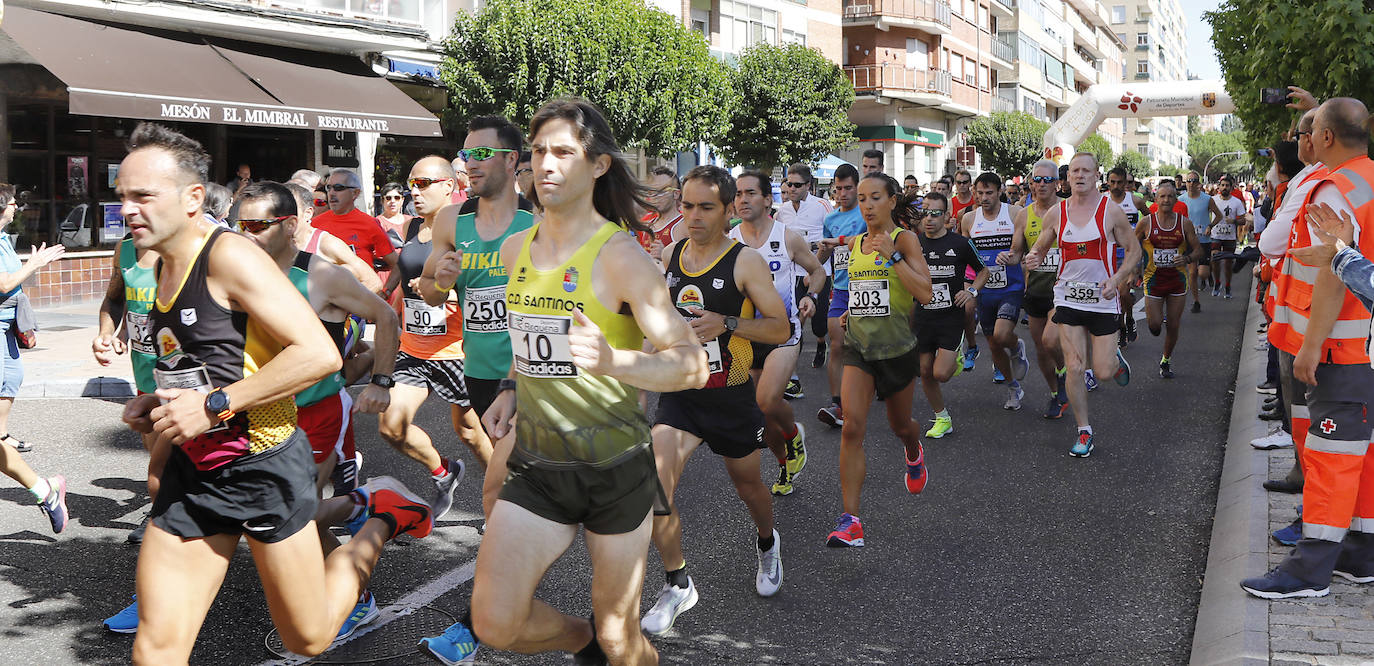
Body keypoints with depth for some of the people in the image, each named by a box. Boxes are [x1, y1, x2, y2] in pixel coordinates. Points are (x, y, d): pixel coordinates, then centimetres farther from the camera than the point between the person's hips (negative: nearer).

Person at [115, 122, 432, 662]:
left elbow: (320, 354, -25)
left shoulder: (230, 257, -17)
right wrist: (156, 402, 7)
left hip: (263, 469, -7)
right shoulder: (163, 267, 10)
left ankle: (384, 518, 29)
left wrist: (216, 404, -23)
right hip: (191, 473, 7)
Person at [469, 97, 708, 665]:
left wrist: (611, 361, -35)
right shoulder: (514, 251, 6)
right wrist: (512, 389, 10)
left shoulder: (620, 257, -14)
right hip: (536, 467, 5)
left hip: (615, 468, -5)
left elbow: (692, 364, -18)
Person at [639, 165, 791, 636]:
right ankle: (678, 585, 3)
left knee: (748, 485, 18)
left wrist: (727, 323, -27)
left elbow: (780, 329, -14)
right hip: (679, 394, 3)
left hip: (731, 397, -2)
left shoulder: (745, 261, -12)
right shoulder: (668, 257, 2)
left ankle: (768, 544, 51)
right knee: (654, 486, -15)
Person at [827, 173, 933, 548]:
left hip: (897, 348, -3)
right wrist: (854, 311, 11)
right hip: (858, 347, 3)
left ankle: (914, 454, 57)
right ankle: (850, 521, -15)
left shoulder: (904, 239, -9)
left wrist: (892, 255, -24)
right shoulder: (854, 243, 7)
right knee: (852, 427, -14)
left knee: (899, 425, 17)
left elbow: (925, 294, -20)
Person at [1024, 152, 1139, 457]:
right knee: (1075, 368, -4)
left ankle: (1114, 355, 35)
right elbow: (1040, 247, 13)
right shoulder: (1057, 213, 1)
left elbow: (1134, 250, 0)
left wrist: (1117, 279, -15)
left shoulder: (1111, 211, -6)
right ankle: (1084, 432, 10)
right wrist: (1034, 258, -12)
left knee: (1103, 373, -2)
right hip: (1068, 297, 2)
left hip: (1103, 300, -1)